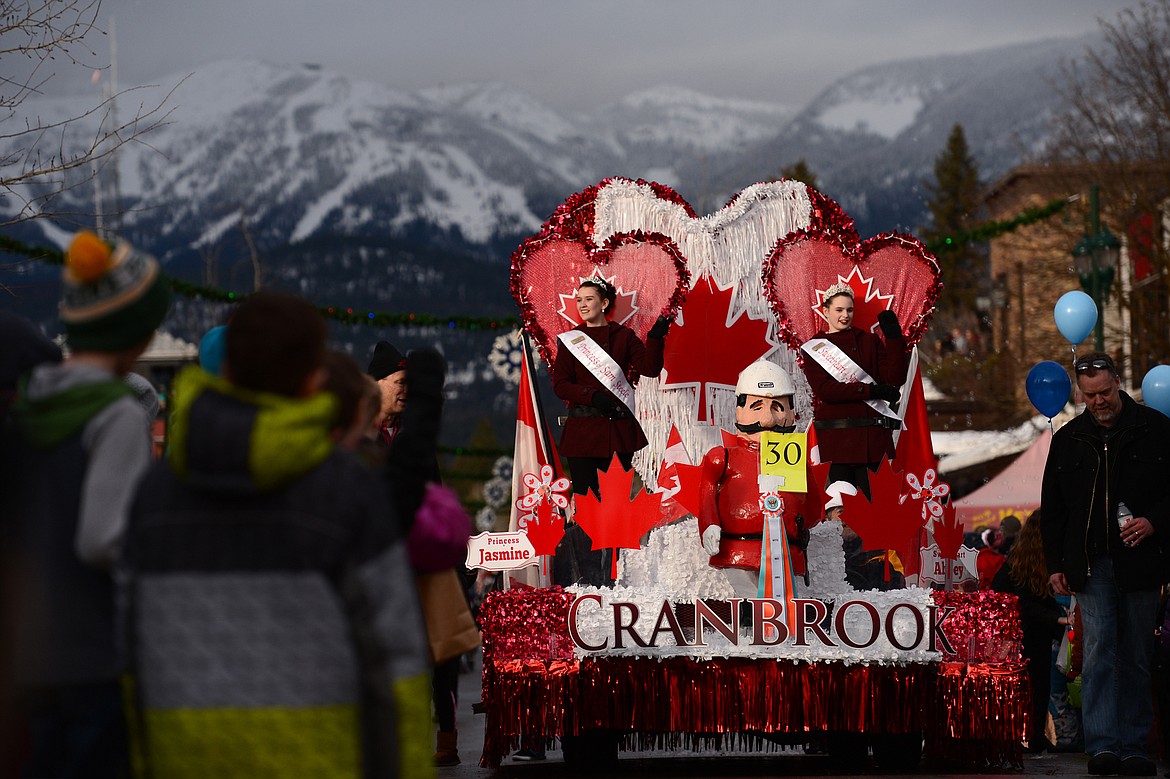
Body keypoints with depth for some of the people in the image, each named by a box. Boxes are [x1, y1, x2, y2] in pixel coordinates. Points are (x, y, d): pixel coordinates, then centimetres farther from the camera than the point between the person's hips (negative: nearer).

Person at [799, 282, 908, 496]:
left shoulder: (869, 341, 14)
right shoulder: (812, 348, 9)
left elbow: (895, 379, 2)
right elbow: (824, 390, -6)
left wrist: (893, 337, -7)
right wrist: (871, 390, -12)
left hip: (873, 436, 2)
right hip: (836, 436, -2)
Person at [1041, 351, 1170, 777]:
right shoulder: (1068, 439, 11)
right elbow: (1052, 508, 16)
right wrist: (1056, 564, 10)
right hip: (1091, 564, 1)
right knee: (1099, 649, -10)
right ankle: (1103, 745, -14)